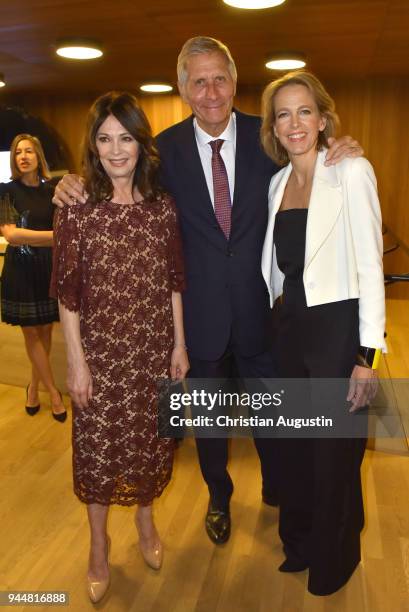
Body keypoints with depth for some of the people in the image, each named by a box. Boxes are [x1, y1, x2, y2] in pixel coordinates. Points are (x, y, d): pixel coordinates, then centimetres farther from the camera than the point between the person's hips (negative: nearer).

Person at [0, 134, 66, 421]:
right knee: (31, 333, 3)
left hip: (48, 269, 2)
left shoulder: (51, 191, 5)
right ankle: (54, 392, 16)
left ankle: (34, 386, 26)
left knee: (45, 331, 8)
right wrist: (53, 237, -21)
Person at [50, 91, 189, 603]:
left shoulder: (162, 207, -2)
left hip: (153, 349, 2)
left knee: (150, 439, 17)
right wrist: (76, 362, -8)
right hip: (100, 350, -2)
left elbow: (174, 282, 3)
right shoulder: (77, 210, -9)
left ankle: (145, 519, 46)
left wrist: (179, 344, 3)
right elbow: (67, 293, -8)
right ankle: (98, 544, 38)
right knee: (98, 446, 12)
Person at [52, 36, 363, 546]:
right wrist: (75, 187, -17)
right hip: (201, 310, 0)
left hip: (259, 308, 0)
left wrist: (339, 154, -17)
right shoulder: (167, 147, -5)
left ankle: (277, 492, 49)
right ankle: (219, 498, 48)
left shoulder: (266, 136, -5)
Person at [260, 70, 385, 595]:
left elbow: (369, 266, -13)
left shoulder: (351, 171, -9)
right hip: (291, 327, 6)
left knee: (335, 453, 10)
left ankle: (334, 558, 38)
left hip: (338, 329, -6)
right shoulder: (278, 182, 9)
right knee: (294, 446, 19)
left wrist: (366, 356, -16)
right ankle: (299, 542, 44)